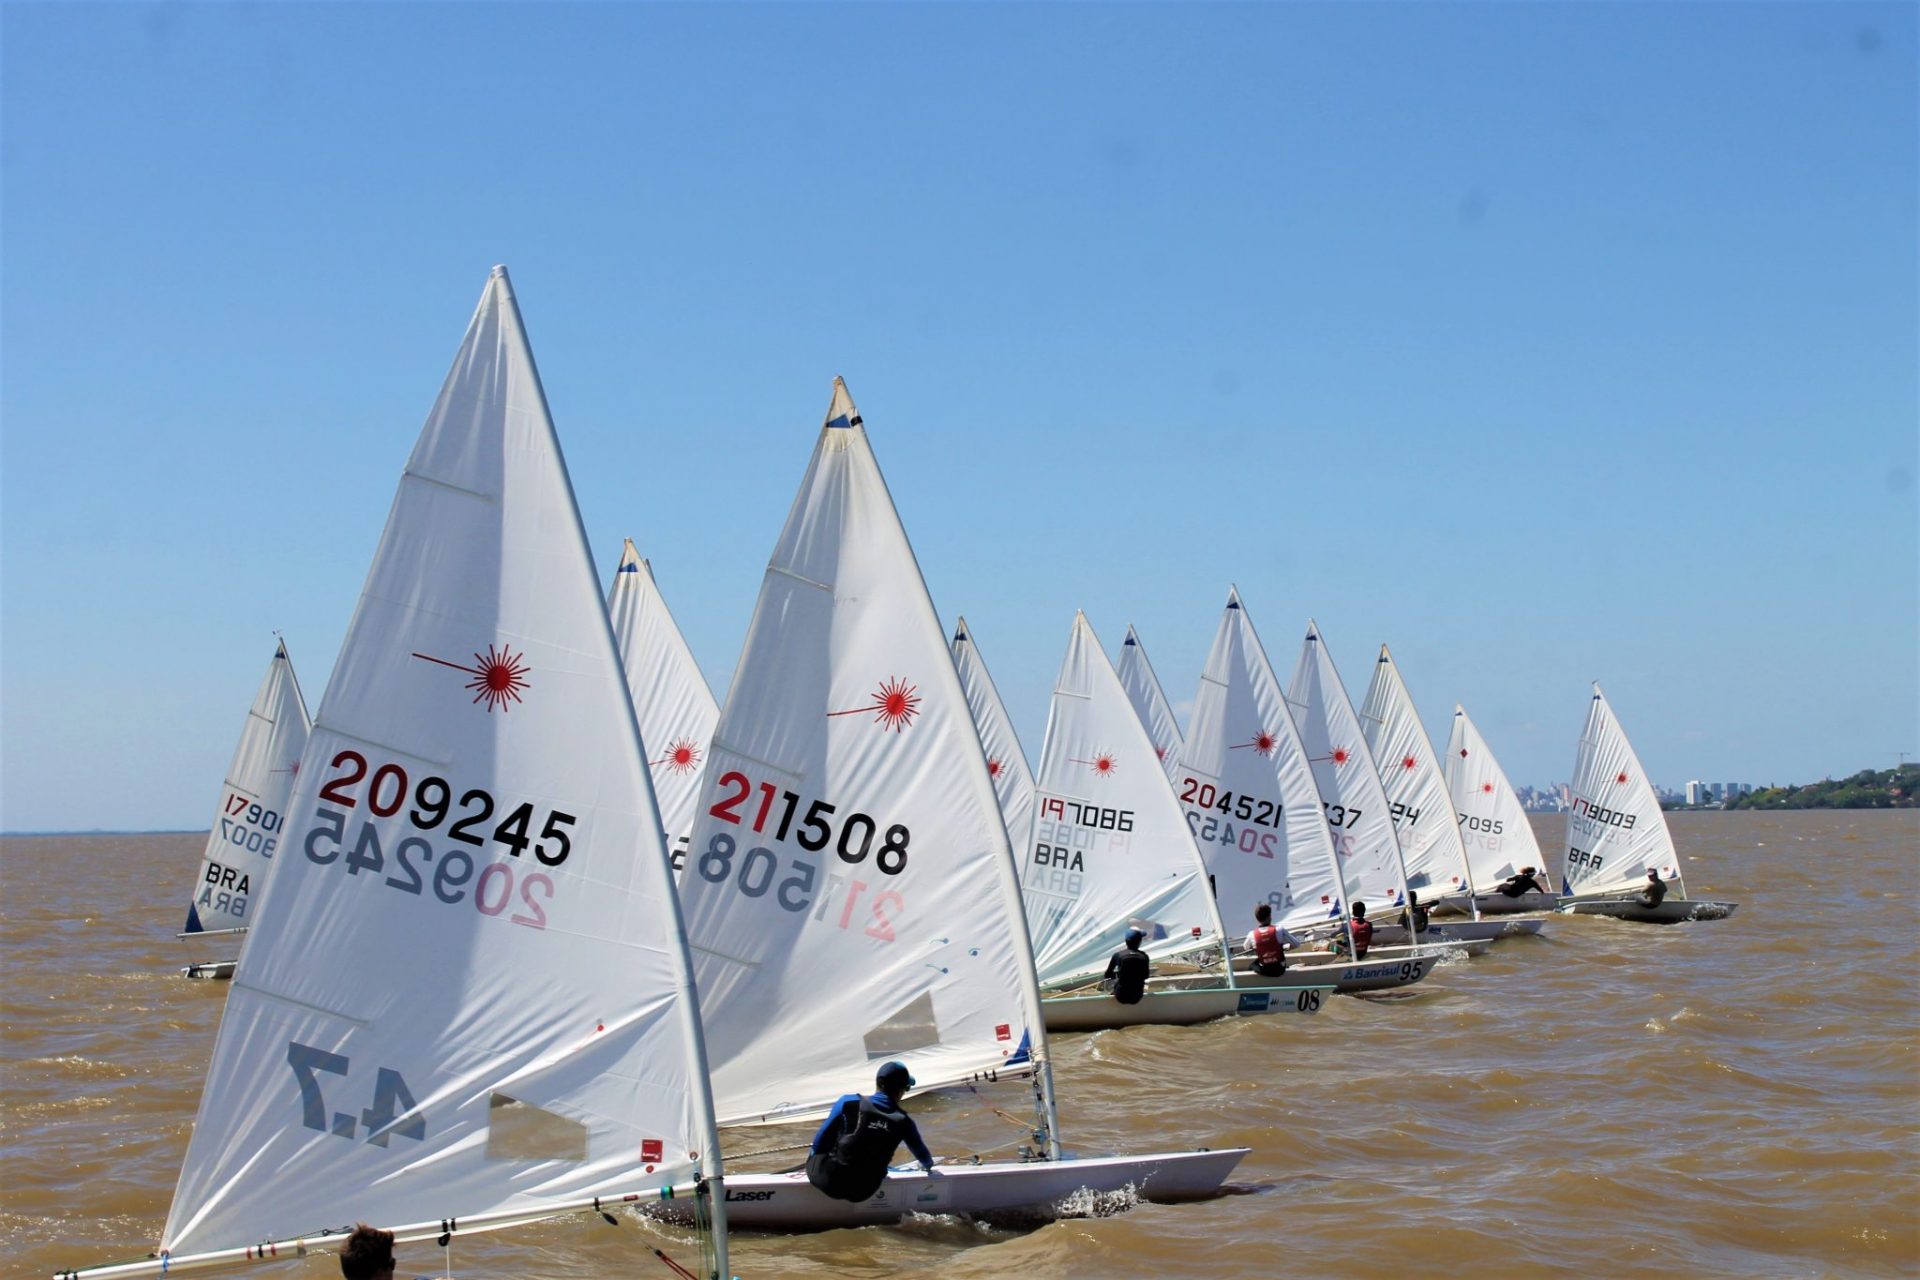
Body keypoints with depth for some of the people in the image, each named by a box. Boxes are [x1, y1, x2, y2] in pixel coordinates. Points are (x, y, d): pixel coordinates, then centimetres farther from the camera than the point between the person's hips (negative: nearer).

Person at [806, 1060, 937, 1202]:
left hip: (828, 1182, -1)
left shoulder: (848, 1103, -10)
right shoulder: (903, 1122, -5)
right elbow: (921, 1152, 16)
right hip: (862, 1193, 1)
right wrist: (928, 1166, 40)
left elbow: (820, 1141, -2)